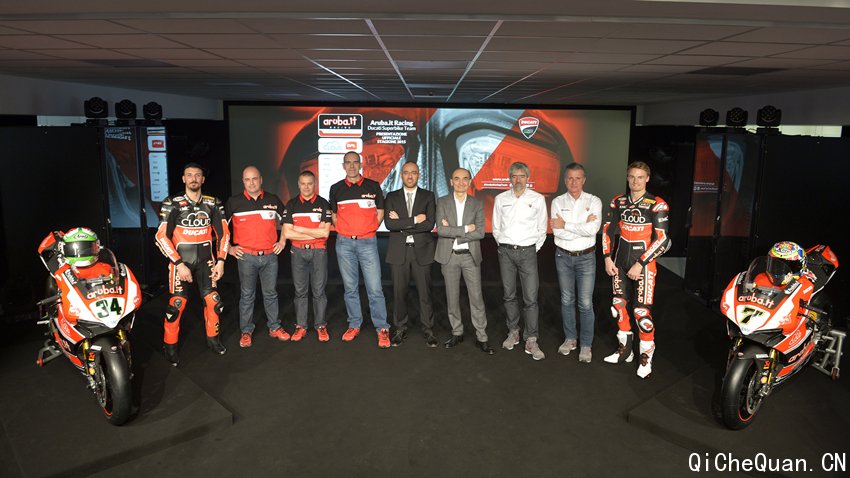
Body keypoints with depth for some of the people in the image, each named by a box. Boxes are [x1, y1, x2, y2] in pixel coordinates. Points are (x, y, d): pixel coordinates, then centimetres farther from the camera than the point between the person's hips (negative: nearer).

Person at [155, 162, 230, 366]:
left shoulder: (212, 204, 3)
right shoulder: (172, 204, -7)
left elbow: (223, 232, 8)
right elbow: (161, 236, -11)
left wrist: (220, 261, 1)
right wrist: (179, 264, -15)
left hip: (206, 260, 3)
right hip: (180, 259, -3)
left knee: (213, 300, 2)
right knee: (177, 303, -6)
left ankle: (213, 339, 23)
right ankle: (170, 346, 10)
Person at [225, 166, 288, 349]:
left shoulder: (273, 200, 5)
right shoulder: (234, 203, -1)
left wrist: (282, 241, 11)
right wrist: (229, 248, 0)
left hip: (270, 256, 2)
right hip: (246, 256, -2)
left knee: (271, 293, 11)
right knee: (247, 295, 5)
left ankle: (275, 327, 23)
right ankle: (246, 332, 16)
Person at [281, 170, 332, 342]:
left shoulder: (323, 204, 1)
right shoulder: (291, 204, 5)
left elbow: (325, 232, -9)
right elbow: (287, 233, -4)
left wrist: (301, 229, -8)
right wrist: (314, 233, -8)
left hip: (319, 251, -1)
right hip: (298, 252, 1)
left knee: (319, 290, 4)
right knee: (300, 291, 7)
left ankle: (321, 325, 13)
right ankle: (300, 326, 16)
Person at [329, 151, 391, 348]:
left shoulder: (373, 186, 3)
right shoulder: (336, 189, 7)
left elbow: (380, 212, 9)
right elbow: (333, 214, 16)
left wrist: (367, 231, 1)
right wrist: (344, 231, 5)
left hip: (367, 243, -2)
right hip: (344, 243, 2)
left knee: (374, 288, -5)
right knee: (350, 287, 9)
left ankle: (382, 328, 2)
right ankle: (354, 325, 20)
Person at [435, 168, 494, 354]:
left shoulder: (477, 204, 2)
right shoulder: (442, 202, 0)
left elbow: (480, 233, -9)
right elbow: (441, 230, -12)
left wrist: (453, 232, -14)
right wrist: (466, 229, -15)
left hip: (470, 256, 0)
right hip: (449, 256, 0)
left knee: (476, 297, 1)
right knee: (452, 297, 9)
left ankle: (481, 337, 10)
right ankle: (457, 333, 24)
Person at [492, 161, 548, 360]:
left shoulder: (538, 199, 1)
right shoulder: (501, 199, 6)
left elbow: (542, 229, 6)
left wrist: (533, 250, 4)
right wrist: (505, 247, 9)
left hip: (527, 252, -2)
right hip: (506, 252, 2)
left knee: (531, 298, -6)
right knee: (509, 295, 9)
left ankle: (531, 340, 0)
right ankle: (513, 333, 23)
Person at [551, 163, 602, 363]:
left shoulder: (594, 201, -5)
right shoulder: (558, 202, -2)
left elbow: (593, 229, -21)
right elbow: (558, 232, -14)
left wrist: (566, 225, -15)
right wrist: (582, 227, -18)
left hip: (586, 257, -2)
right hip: (563, 257, 2)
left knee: (585, 303, 1)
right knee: (567, 300, 13)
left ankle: (586, 344, 14)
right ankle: (570, 338, 28)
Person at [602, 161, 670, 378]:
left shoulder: (657, 205, -11)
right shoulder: (618, 202, 5)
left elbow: (662, 240, -14)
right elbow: (608, 230, 10)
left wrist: (640, 264, -16)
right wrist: (608, 258, 1)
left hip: (643, 264, -5)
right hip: (620, 262, 5)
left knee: (642, 311, -6)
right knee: (619, 305, 11)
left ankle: (646, 358, 10)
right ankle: (624, 350, 27)